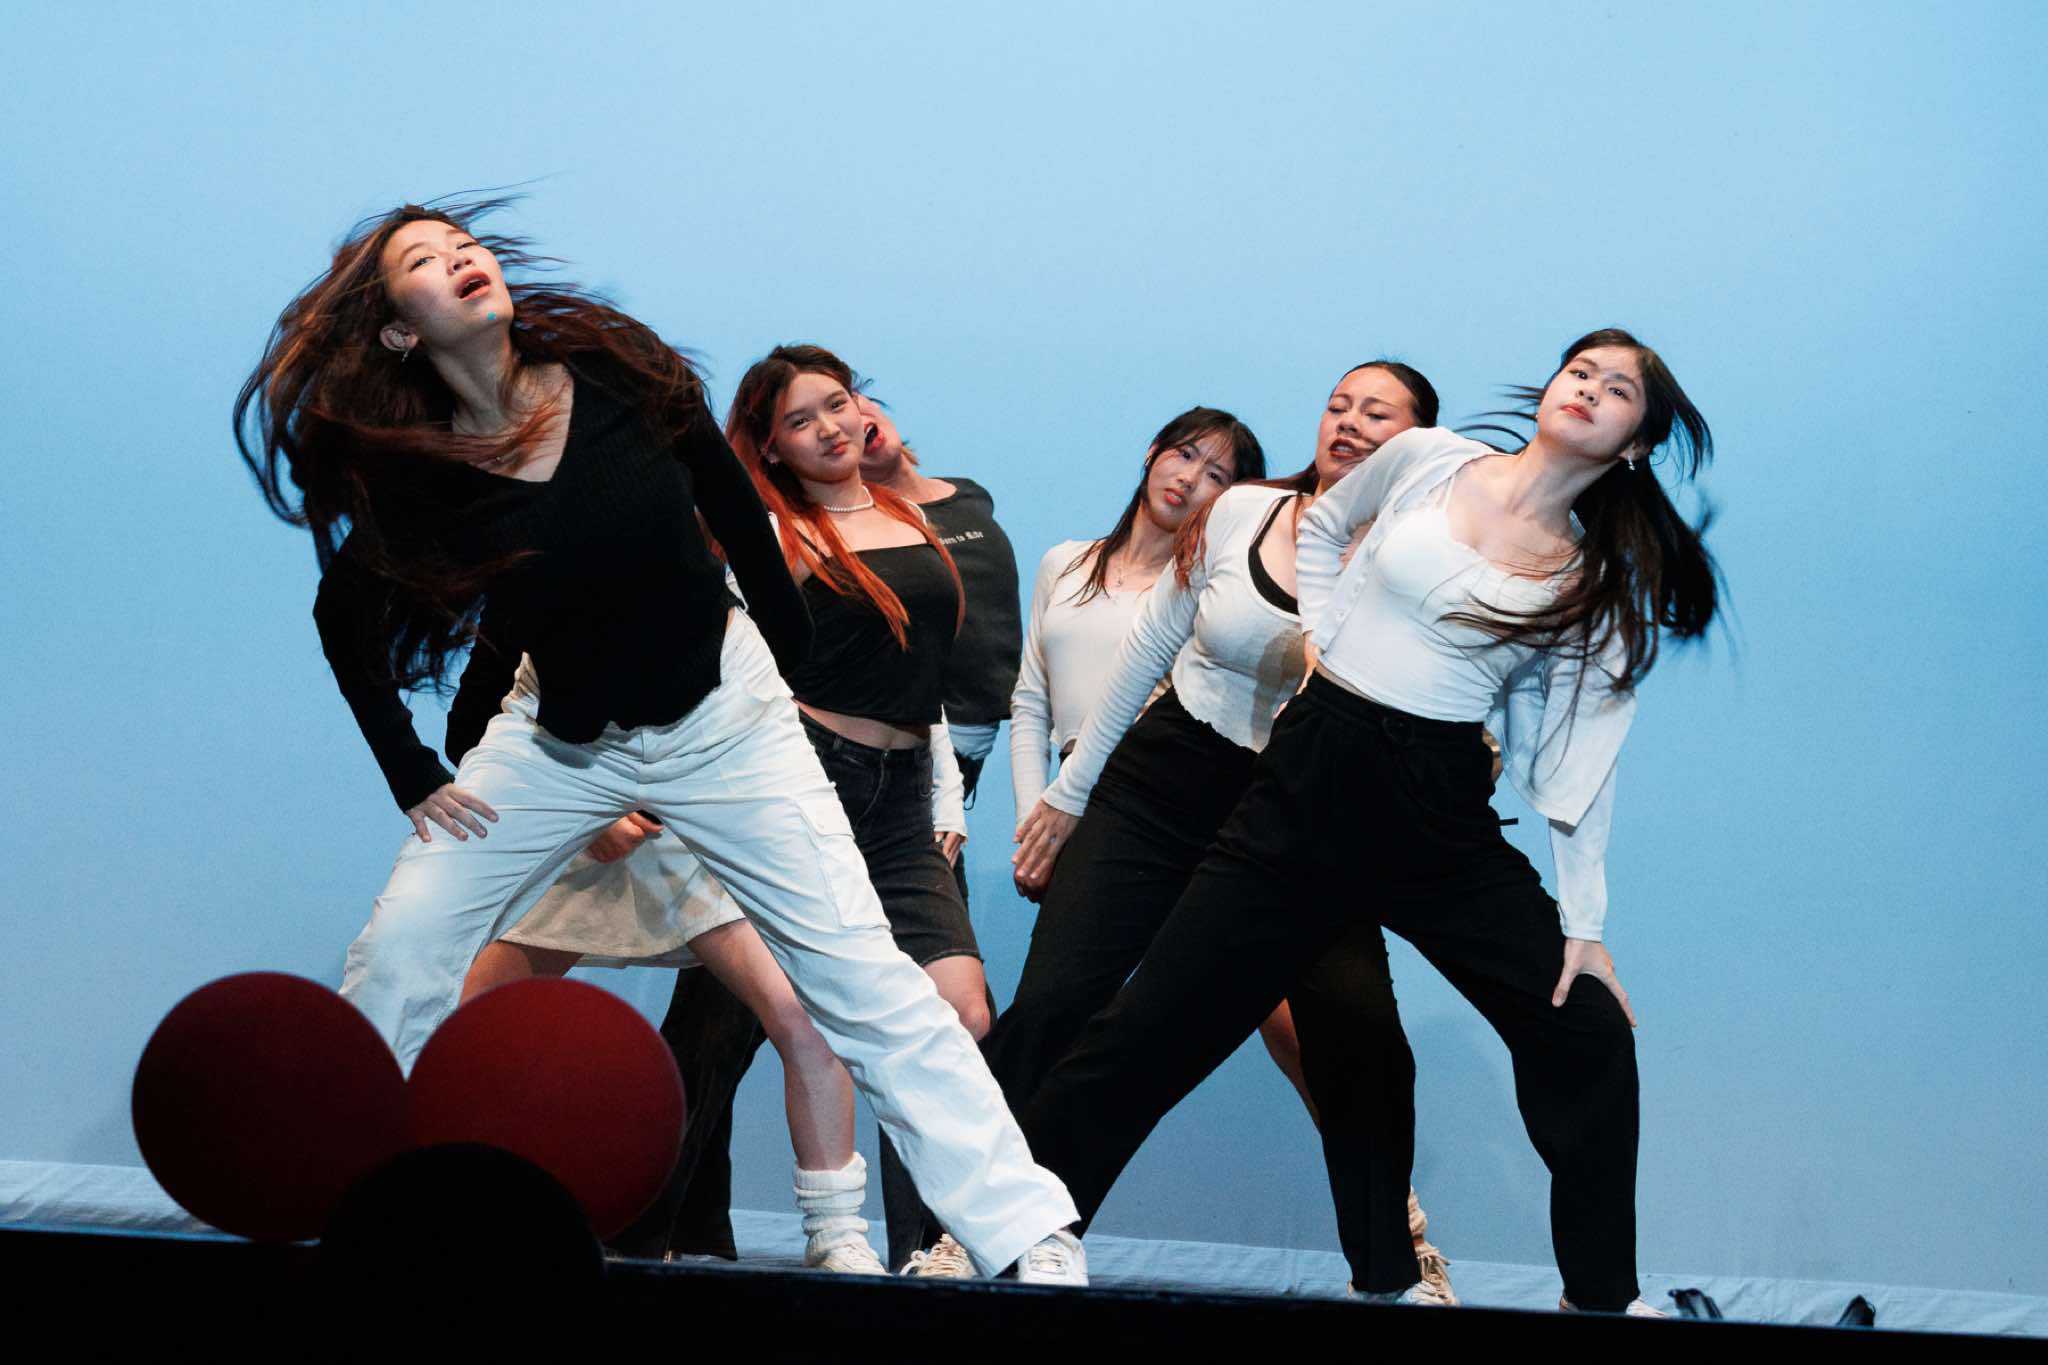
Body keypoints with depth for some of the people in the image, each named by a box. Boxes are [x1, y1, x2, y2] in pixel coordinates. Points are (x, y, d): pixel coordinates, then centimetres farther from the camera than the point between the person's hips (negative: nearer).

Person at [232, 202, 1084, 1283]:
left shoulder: (616, 373, -14)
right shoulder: (409, 472, -13)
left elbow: (733, 507, 1)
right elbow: (347, 621, 5)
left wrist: (789, 654, 5)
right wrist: (413, 778, 2)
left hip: (723, 720, -1)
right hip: (559, 739, 2)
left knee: (857, 972, -7)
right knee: (397, 954, -6)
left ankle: (1028, 1234, -6)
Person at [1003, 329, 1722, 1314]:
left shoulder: (1599, 579, 4)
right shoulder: (1428, 460, 2)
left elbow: (1578, 757, 3)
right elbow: (1322, 525, 21)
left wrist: (1581, 921, -1)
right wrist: (1321, 630, 7)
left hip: (1444, 818, 2)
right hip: (1313, 782, -1)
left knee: (1590, 1039, -5)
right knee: (1152, 1030, -3)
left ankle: (1603, 1302, 12)